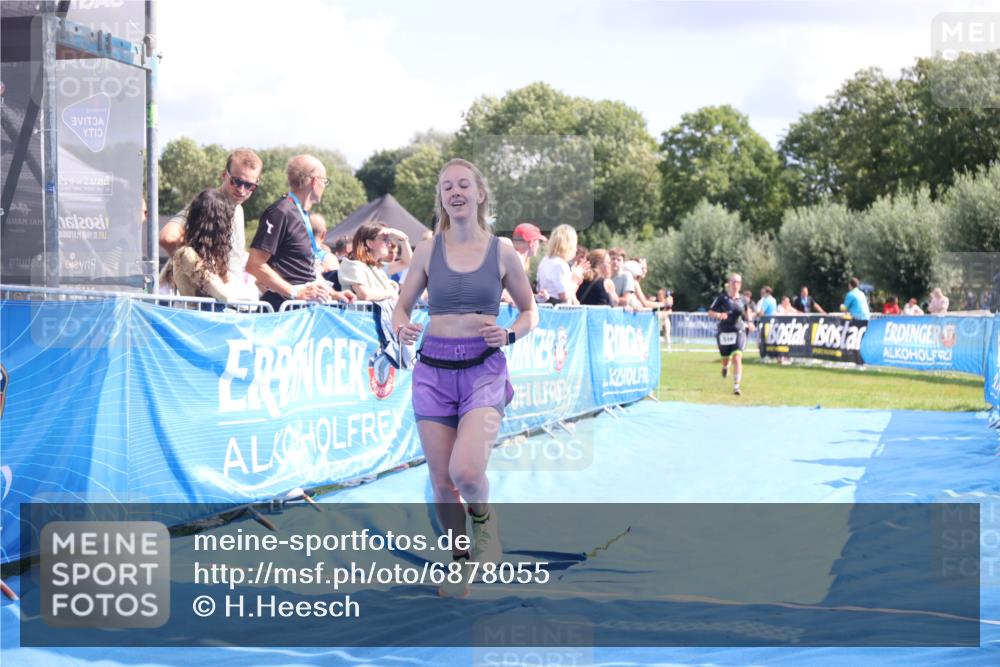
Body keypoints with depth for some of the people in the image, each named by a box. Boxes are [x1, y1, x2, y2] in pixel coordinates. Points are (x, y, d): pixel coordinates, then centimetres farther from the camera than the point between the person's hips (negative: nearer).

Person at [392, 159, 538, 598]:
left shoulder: (502, 253, 1)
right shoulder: (427, 251, 4)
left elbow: (530, 311, 11)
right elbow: (402, 305, 11)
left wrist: (510, 335, -10)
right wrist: (401, 328, -12)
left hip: (483, 369, -2)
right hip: (433, 369, 2)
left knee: (466, 471, -23)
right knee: (441, 481, 3)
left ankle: (484, 519, 12)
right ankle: (460, 561, 26)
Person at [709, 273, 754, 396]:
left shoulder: (742, 300, 4)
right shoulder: (722, 298, -3)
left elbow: (746, 313, 21)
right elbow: (710, 312, -2)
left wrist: (749, 322, 2)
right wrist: (719, 315, -22)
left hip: (738, 332, 0)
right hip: (724, 332, 0)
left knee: (737, 358, -17)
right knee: (725, 358, 12)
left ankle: (736, 386, -15)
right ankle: (725, 367, 53)